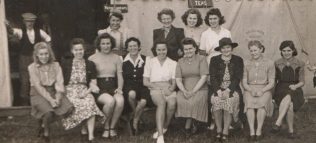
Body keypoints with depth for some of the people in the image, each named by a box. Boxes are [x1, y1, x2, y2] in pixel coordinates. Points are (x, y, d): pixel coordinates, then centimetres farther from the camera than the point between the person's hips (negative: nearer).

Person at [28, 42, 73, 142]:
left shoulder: (55, 65, 6)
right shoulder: (32, 67, -2)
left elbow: (59, 83, -3)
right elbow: (38, 86, -10)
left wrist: (58, 98, -21)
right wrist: (50, 99, -21)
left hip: (53, 92, 4)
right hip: (39, 94, -4)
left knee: (68, 108, -23)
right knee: (48, 111, -33)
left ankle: (43, 124, 3)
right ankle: (45, 132, 1)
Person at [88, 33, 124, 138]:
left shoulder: (116, 58, 16)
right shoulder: (92, 58, 8)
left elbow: (120, 76, 11)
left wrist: (120, 88, -5)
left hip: (113, 87, 3)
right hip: (99, 88, -2)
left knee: (120, 100, -32)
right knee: (110, 101, -34)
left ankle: (112, 127, -10)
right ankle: (106, 127, -8)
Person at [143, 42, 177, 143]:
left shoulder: (173, 63, 13)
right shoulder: (150, 62, 12)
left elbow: (174, 82, 9)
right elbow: (145, 82, 6)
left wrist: (170, 89, -14)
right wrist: (159, 87, -9)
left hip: (168, 89, 1)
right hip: (155, 89, -1)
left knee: (172, 103, -33)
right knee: (162, 102, -35)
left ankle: (164, 128, -10)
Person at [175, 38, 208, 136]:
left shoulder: (201, 59, 5)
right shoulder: (180, 62, 15)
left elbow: (203, 77, -6)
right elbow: (178, 79, 6)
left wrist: (193, 91, -16)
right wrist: (184, 91, -13)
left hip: (199, 89, -2)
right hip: (184, 90, 3)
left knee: (194, 101, -34)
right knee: (180, 100, -30)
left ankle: (187, 127, -16)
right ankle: (192, 125, -14)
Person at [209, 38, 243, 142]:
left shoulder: (238, 60, 8)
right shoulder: (214, 60, 10)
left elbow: (238, 78, -1)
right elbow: (213, 77, 2)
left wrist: (228, 90, -15)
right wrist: (219, 91, -15)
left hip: (232, 89, -1)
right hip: (218, 88, 1)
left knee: (230, 100, -31)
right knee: (216, 100, -30)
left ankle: (225, 132, -19)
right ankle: (219, 130, -14)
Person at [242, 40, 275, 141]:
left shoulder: (269, 63, 6)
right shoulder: (246, 64, 12)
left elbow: (271, 83, 2)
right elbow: (244, 82, 9)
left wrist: (262, 91, -15)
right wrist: (251, 90, -11)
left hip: (264, 90, -1)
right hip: (249, 90, 1)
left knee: (262, 102, -35)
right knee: (249, 102, -33)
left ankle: (259, 131, -26)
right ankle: (252, 131, -31)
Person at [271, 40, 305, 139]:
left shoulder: (299, 64, 8)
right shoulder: (277, 63, 10)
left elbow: (302, 82, 10)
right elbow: (274, 79, 14)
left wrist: (295, 86, -11)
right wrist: (272, 93, 0)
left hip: (295, 91, 0)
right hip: (281, 90, 0)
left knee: (288, 98, -37)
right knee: (289, 105, -33)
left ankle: (278, 123, -32)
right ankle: (291, 130, -23)